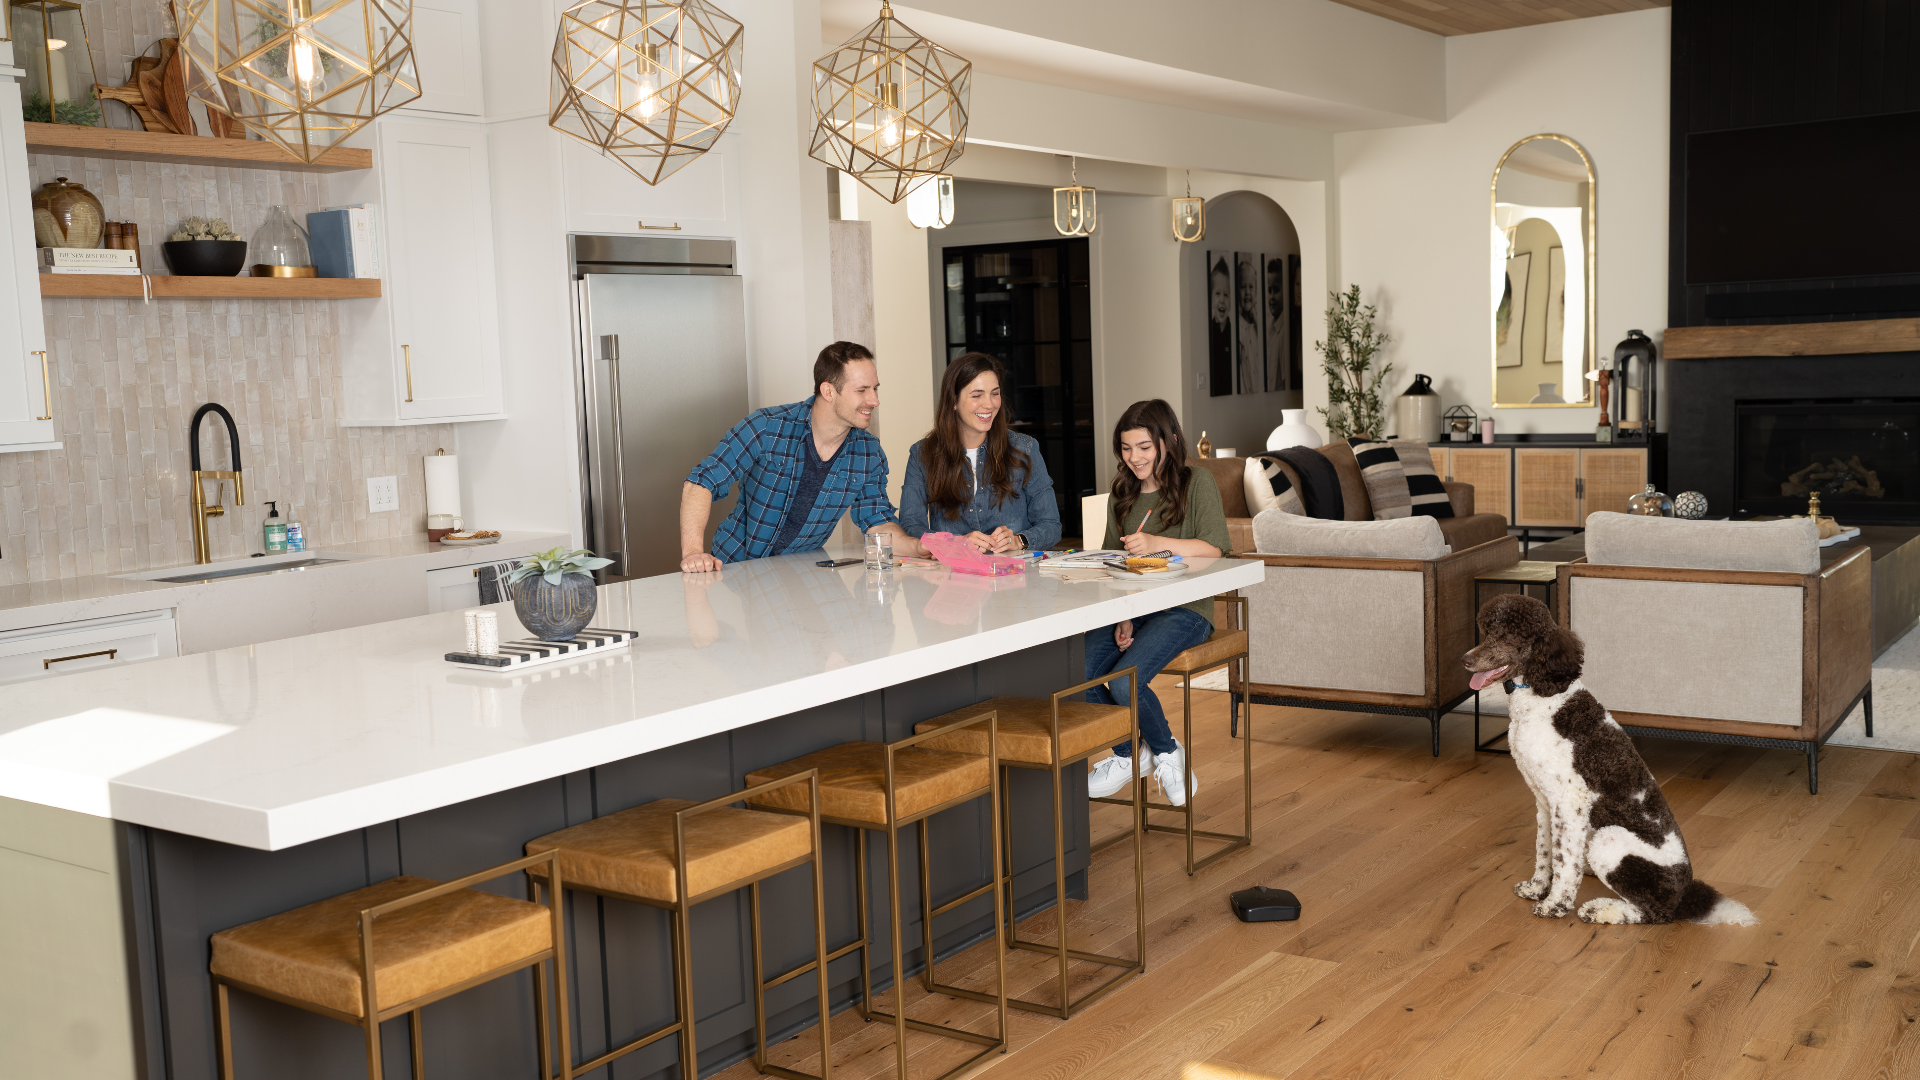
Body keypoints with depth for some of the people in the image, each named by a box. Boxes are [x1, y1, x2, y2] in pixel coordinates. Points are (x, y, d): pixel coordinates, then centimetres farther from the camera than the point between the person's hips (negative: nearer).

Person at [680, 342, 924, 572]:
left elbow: (877, 520, 4)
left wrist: (917, 546, -16)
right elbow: (702, 481, -17)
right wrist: (693, 551, -31)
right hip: (735, 566, -4)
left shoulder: (869, 453, -3)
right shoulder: (767, 427, -17)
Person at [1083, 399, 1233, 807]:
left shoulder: (1196, 483, 0)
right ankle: (1129, 754, 7)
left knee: (1125, 681, -28)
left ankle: (1167, 750, 4)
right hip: (1130, 608, 6)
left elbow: (1215, 549, -10)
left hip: (1184, 609, -5)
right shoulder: (1122, 494, 16)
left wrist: (1159, 543, -23)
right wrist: (1122, 617, -5)